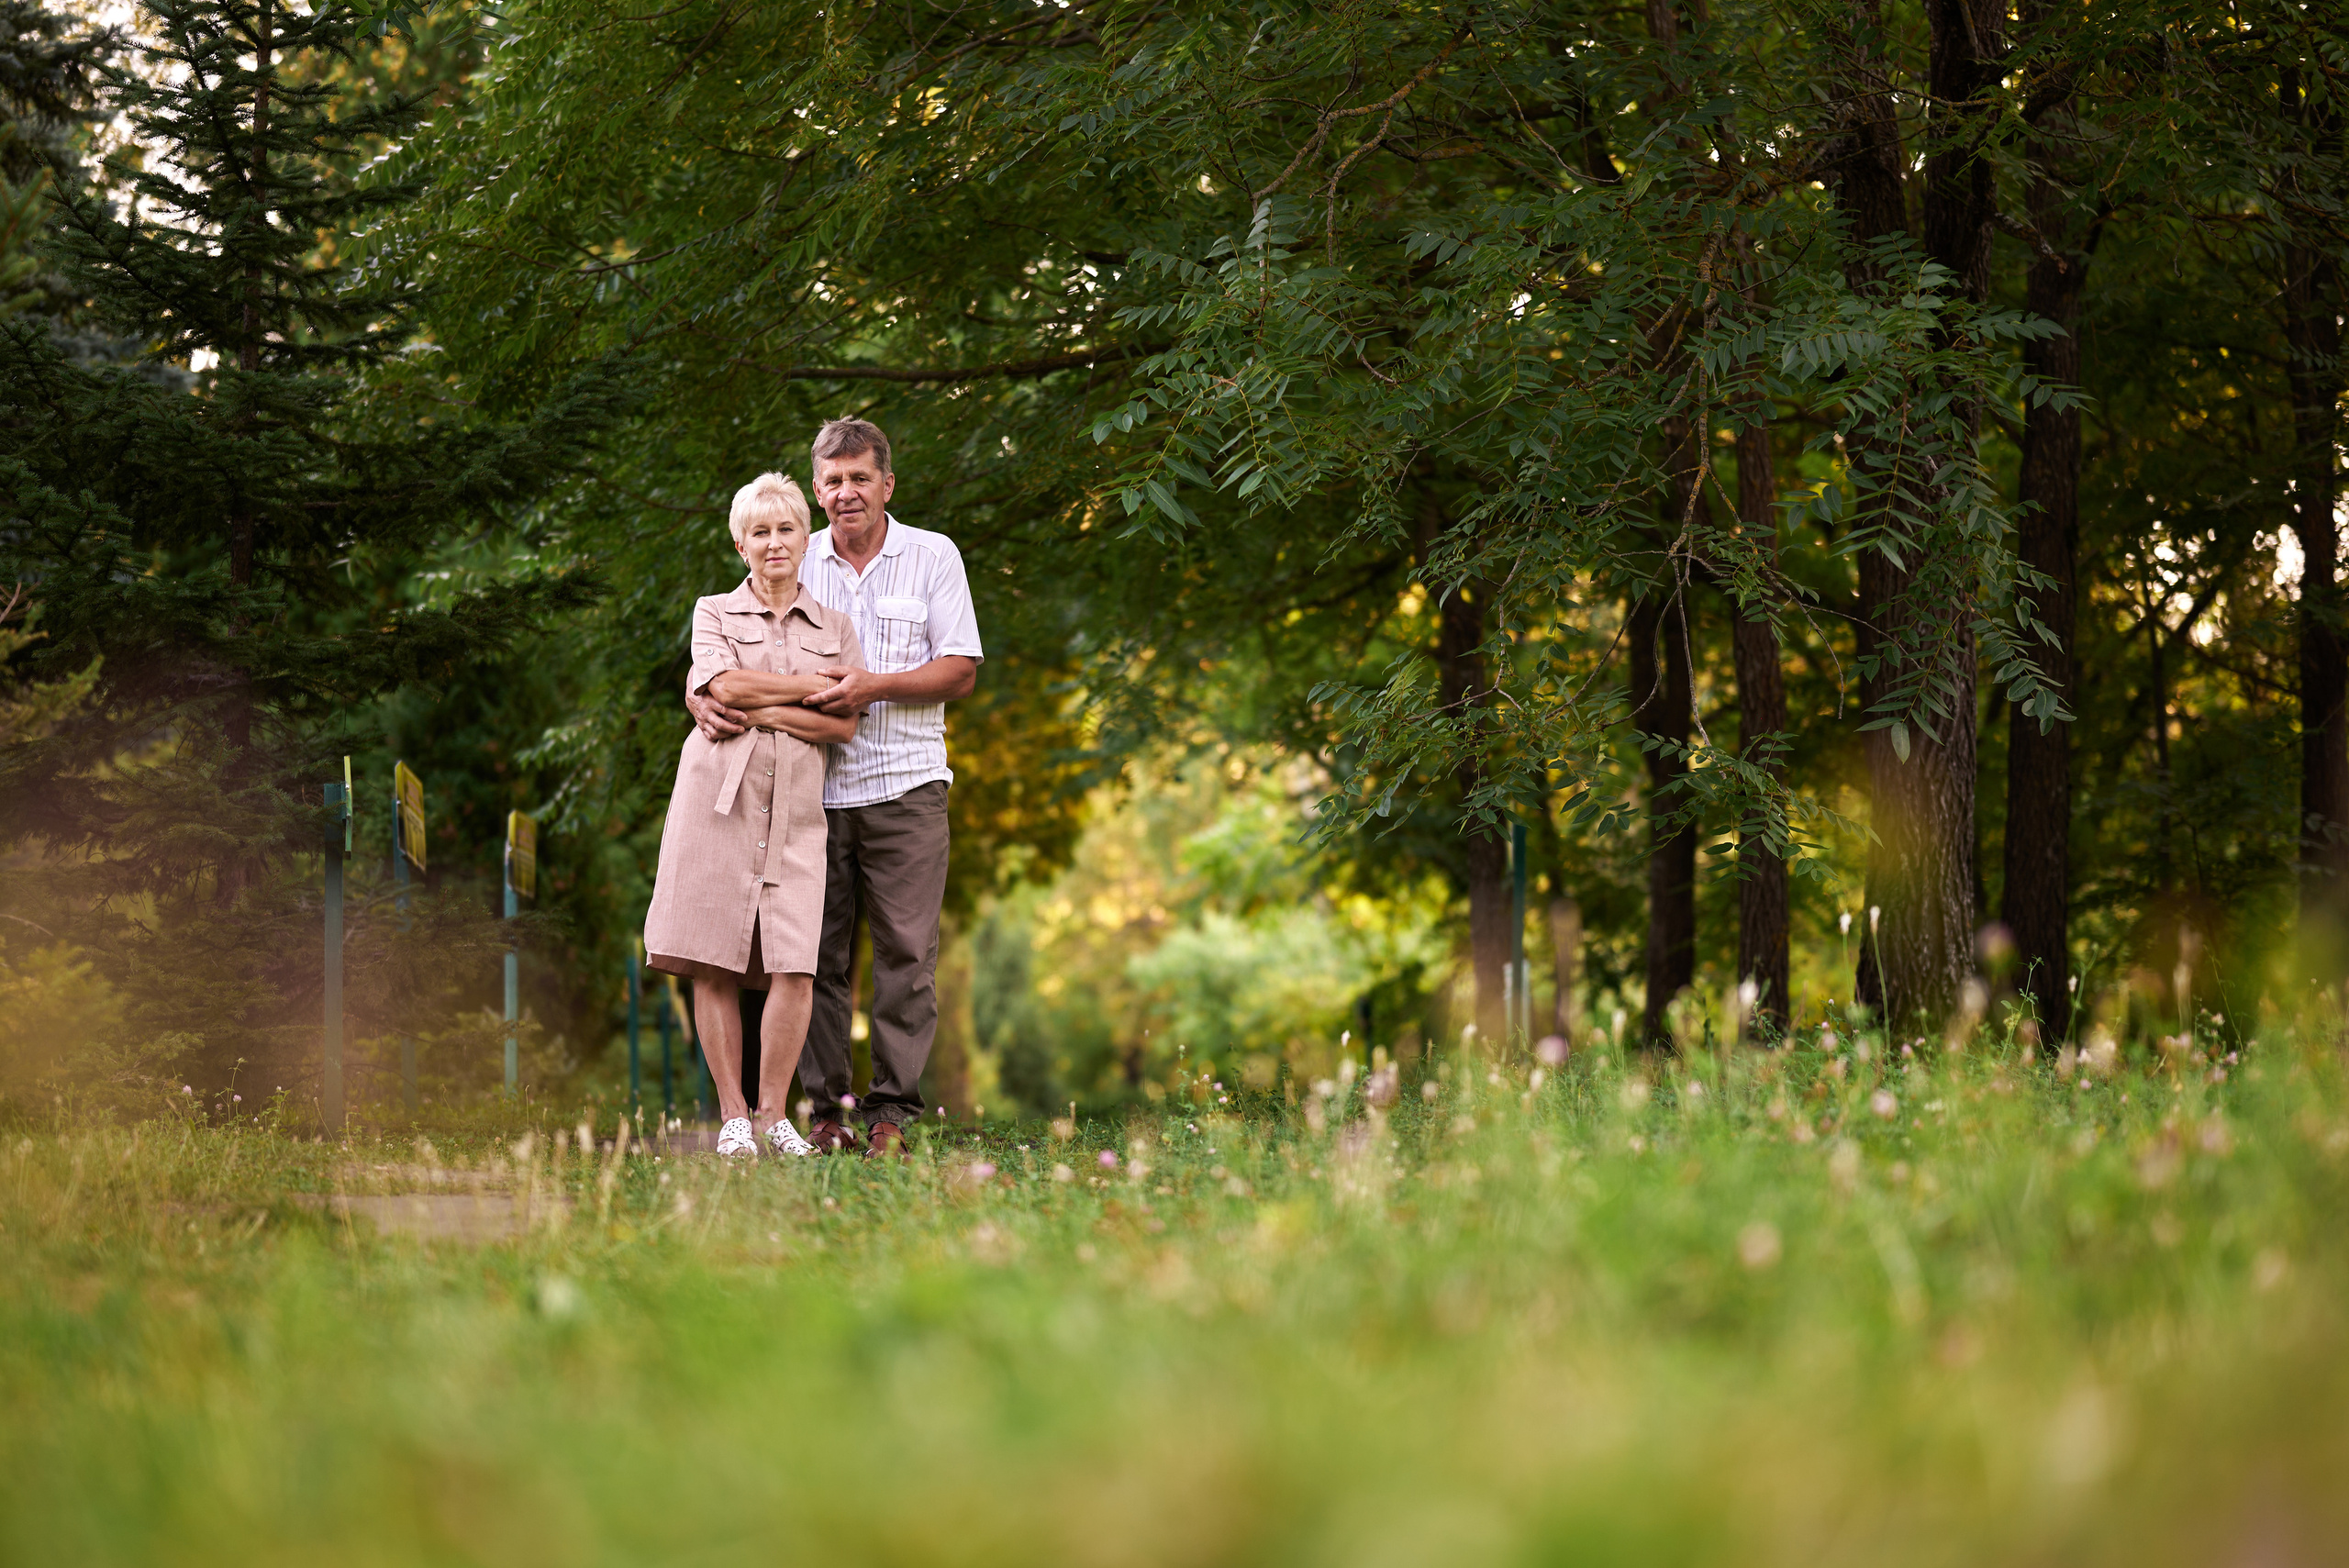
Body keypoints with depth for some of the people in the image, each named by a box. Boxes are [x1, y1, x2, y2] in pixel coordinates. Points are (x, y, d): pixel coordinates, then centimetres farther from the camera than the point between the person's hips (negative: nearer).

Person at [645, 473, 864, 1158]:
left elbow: (845, 724, 4)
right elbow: (726, 686, -7)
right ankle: (732, 1117, 3)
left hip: (795, 808, 1)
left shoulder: (836, 628, 15)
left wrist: (762, 710, -6)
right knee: (714, 967, -5)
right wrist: (815, 686, -3)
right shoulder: (714, 613, 12)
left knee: (795, 969, -11)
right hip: (718, 795, -1)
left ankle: (774, 1115, 0)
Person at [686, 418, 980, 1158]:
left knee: (906, 951, -4)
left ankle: (892, 1110, 0)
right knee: (819, 952, 1)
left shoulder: (932, 556, 5)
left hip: (905, 784, -2)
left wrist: (873, 686, -14)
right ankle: (826, 1108, 7)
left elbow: (960, 673, 0)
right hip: (814, 785, 2)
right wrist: (704, 696, -11)